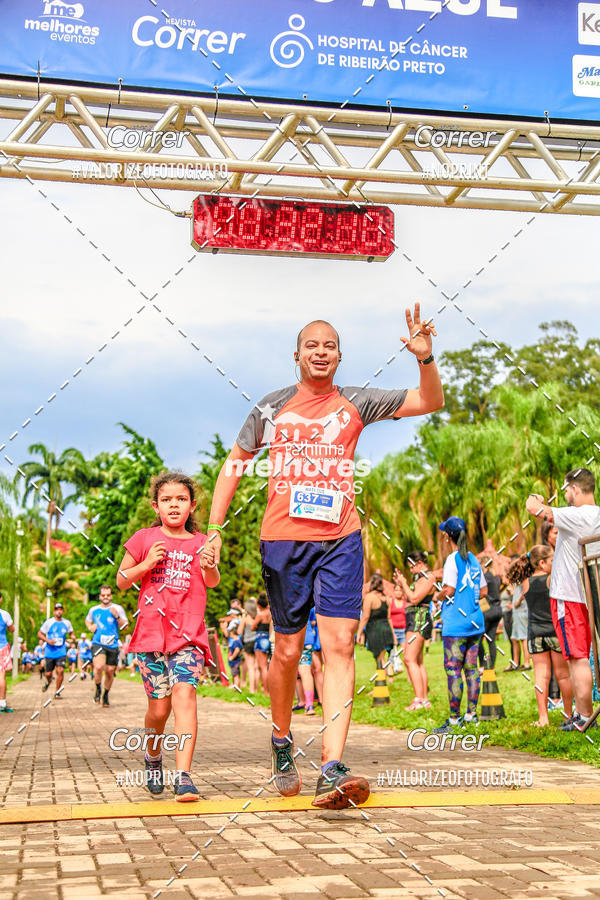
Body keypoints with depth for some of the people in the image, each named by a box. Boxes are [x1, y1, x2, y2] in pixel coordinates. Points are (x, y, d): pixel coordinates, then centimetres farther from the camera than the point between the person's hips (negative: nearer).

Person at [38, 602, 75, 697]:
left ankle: (57, 693, -3)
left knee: (60, 670, -16)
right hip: (50, 651, -1)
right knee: (48, 674, 3)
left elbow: (71, 633, 21)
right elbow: (39, 634, 1)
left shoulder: (67, 623, 5)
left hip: (61, 651, 1)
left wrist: (72, 638, -2)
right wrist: (47, 640, -14)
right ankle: (48, 681, 42)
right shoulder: (49, 622, -3)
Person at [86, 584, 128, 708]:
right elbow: (88, 620, 29)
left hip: (112, 645, 0)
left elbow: (125, 626, 0)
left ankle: (105, 695, 28)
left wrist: (117, 617, -17)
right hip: (98, 643, 0)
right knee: (99, 667, -24)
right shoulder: (94, 610, 10)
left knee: (110, 672, 5)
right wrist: (90, 627, 7)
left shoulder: (118, 609, 4)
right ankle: (98, 689, 3)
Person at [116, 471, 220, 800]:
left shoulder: (199, 542, 9)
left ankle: (183, 777, -21)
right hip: (151, 633, 1)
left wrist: (210, 567, -24)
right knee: (159, 707, 3)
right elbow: (121, 581, 10)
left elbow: (213, 582, -1)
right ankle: (153, 757, 33)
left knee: (184, 694, -19)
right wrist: (146, 565, -8)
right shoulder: (144, 539, 7)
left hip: (188, 633, 0)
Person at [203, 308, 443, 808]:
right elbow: (234, 464, 15)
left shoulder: (355, 404, 8)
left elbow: (431, 402, 7)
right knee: (288, 649, 6)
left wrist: (425, 358, -13)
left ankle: (332, 769, -17)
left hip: (340, 540, 0)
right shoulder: (272, 407, 9)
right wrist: (215, 529, 6)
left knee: (339, 645, -12)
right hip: (283, 539, 0)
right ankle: (282, 741, 31)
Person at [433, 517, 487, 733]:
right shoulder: (473, 559, 11)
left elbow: (448, 590, -17)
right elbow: (484, 590, 15)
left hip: (456, 624, -8)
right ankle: (471, 713, 15)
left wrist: (439, 596, 3)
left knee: (453, 670, -4)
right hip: (475, 621, 8)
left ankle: (454, 719, -3)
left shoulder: (453, 559, -11)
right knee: (471, 668, 11)